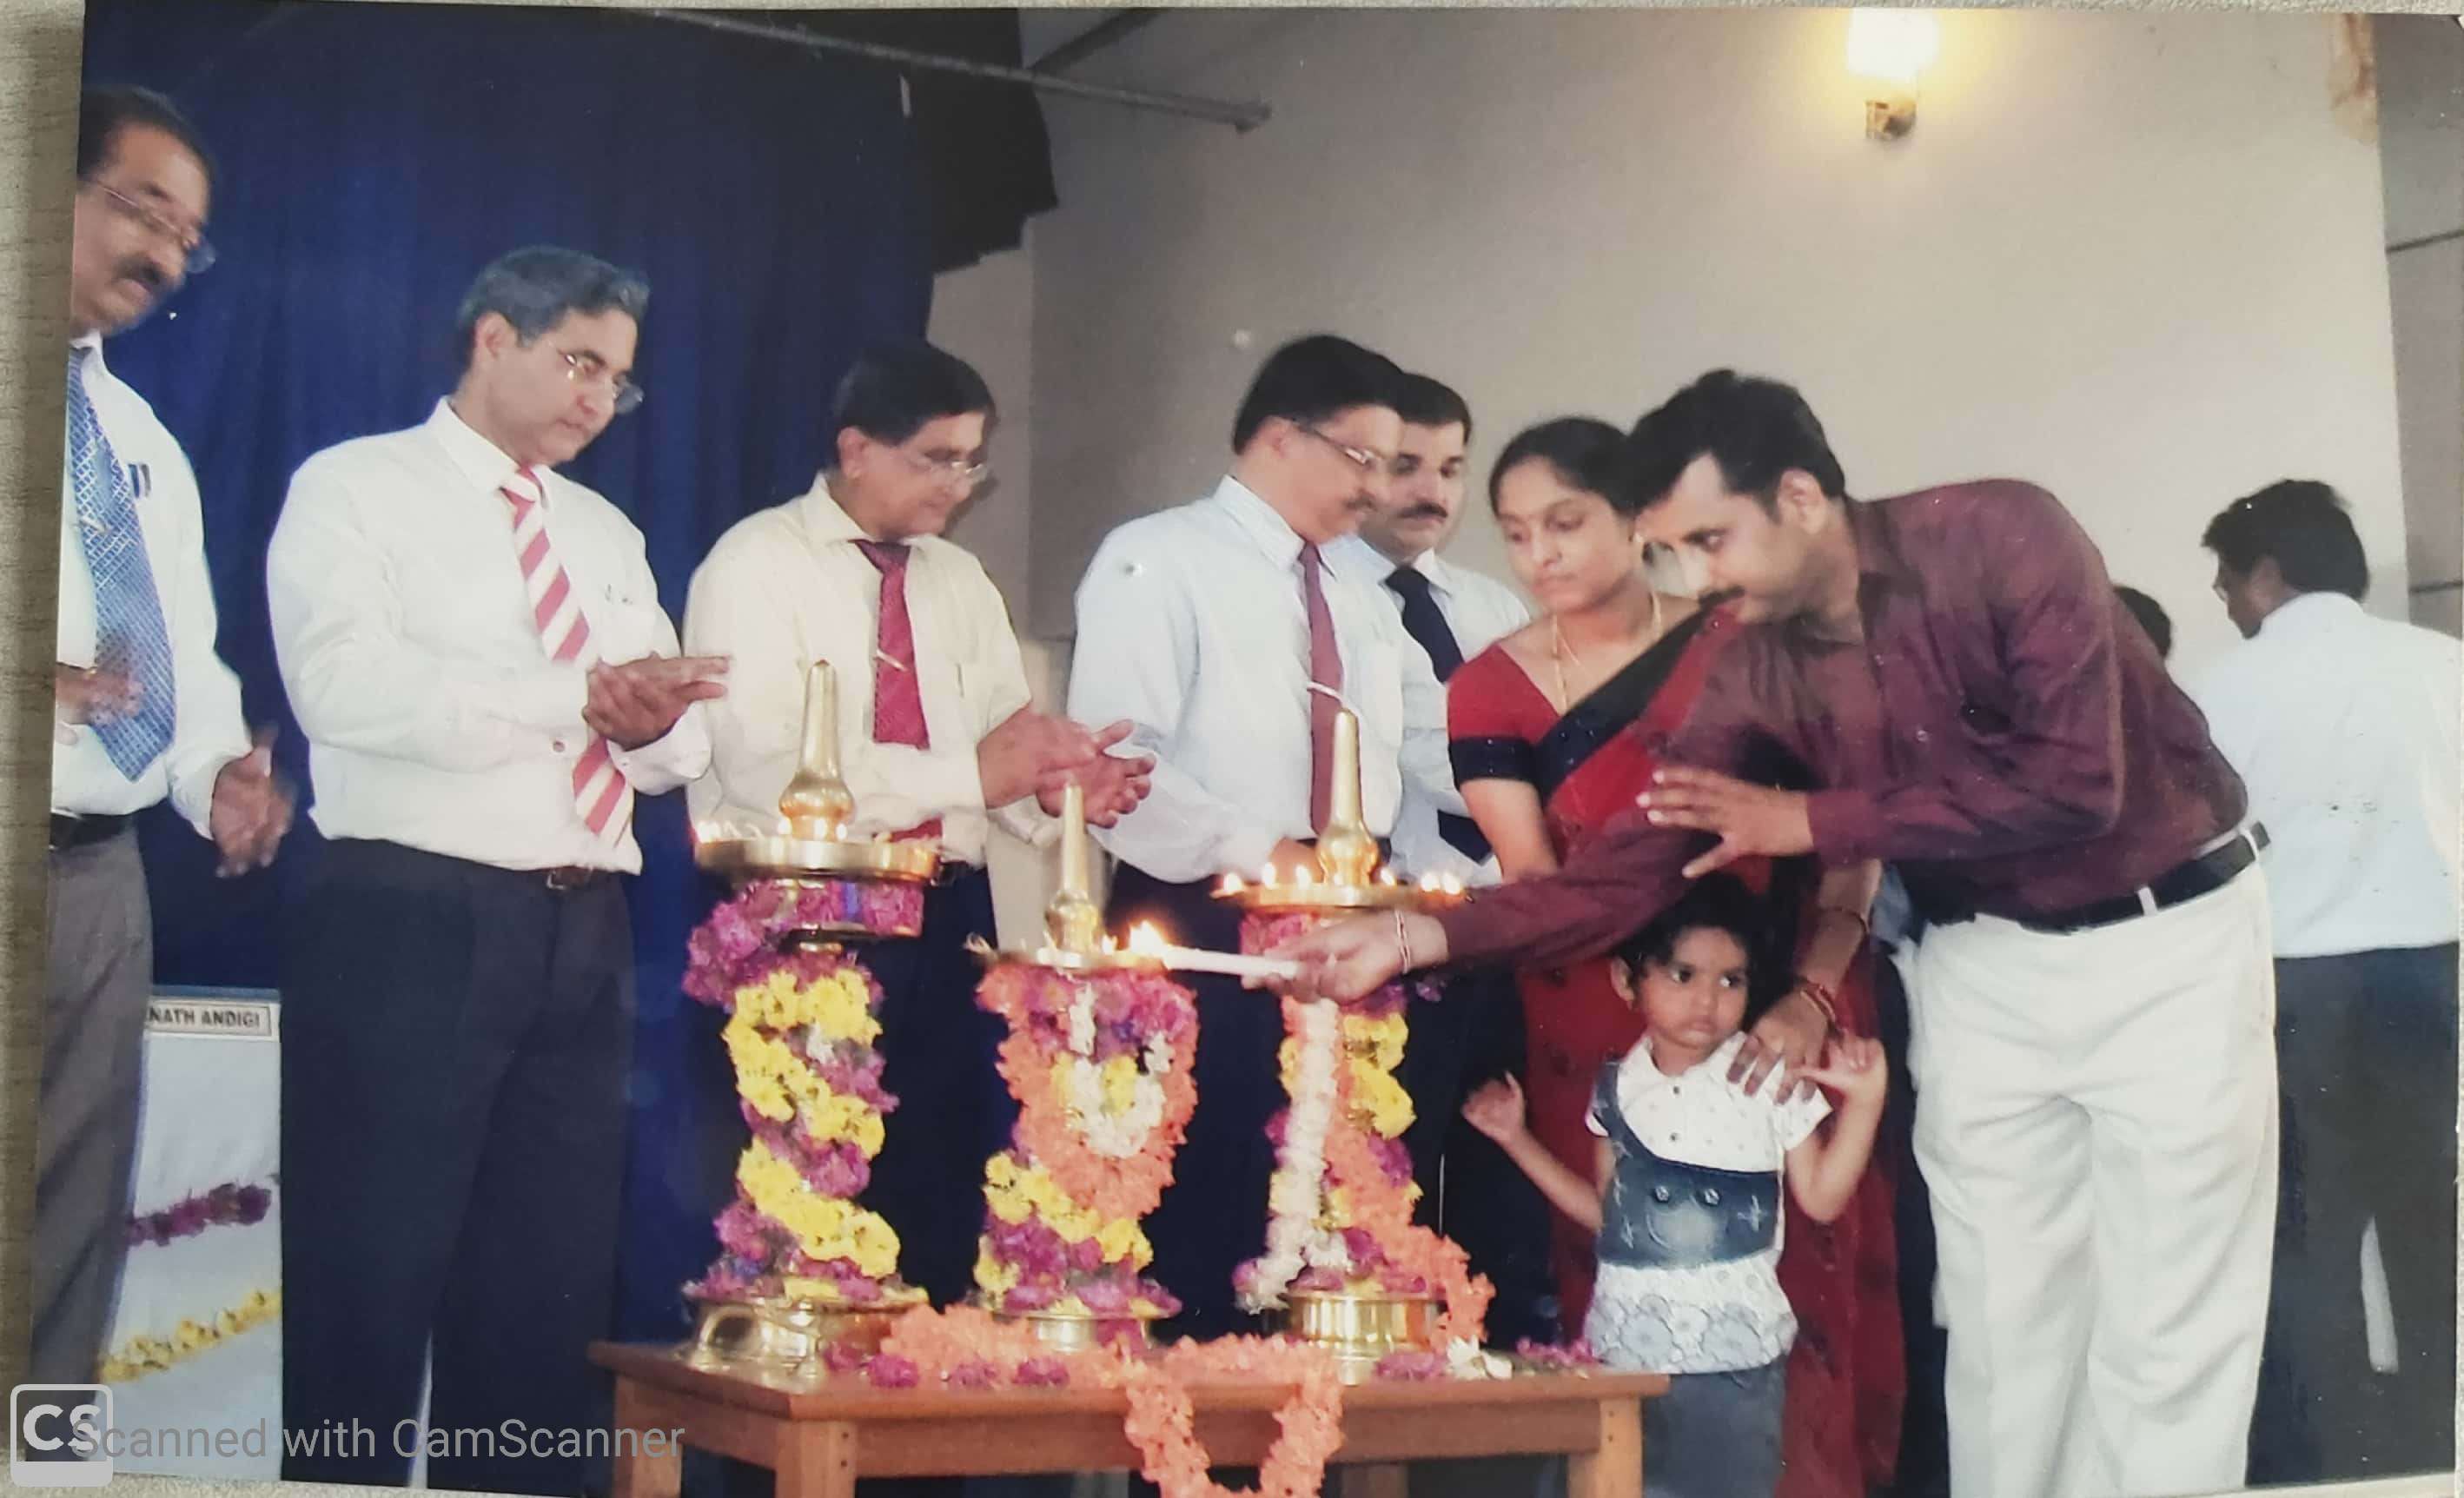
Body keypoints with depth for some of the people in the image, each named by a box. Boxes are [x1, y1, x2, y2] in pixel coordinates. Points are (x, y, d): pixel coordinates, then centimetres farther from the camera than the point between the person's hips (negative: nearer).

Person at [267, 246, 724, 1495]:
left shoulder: (608, 534, 20)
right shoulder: (357, 489, 1)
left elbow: (679, 750, 14)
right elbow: (346, 686, -16)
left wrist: (653, 723, -10)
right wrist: (576, 699, -20)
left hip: (583, 934, 6)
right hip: (411, 922, -6)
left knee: (552, 1281, 10)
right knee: (374, 1277, -3)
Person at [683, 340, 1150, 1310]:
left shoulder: (961, 582, 15)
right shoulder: (756, 566, -6)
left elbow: (1011, 750, 7)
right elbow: (767, 767, -20)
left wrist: (1060, 788, -17)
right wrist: (969, 773, -23)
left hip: (946, 921, 6)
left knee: (945, 1211, 9)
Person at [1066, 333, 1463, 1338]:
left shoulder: (1362, 606, 19)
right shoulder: (1158, 561, -5)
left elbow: (1444, 757, 16)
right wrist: (1262, 856, -23)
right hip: (1203, 936, -7)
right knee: (1202, 1222, -5)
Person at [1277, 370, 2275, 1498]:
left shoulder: (2005, 540, -21)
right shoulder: (1756, 675, -8)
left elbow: (2072, 785, -27)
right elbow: (1632, 867, -10)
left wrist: (1808, 823, -20)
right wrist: (1420, 935, -23)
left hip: (2167, 936, -4)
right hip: (1986, 961, 4)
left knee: (2165, 1329, -1)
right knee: (2000, 1323, 5)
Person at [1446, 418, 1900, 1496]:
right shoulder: (1492, 691, 1)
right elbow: (1534, 879, -6)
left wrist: (1813, 999, -17)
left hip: (1774, 1033, -1)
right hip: (1603, 1046, 1)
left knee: (1787, 1308, 0)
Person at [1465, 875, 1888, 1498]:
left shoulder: (1773, 1081, -5)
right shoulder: (1618, 1086, 4)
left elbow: (1820, 1197, -1)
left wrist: (1863, 1103, -11)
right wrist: (1517, 1138, 13)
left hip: (1734, 1358, -3)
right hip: (1624, 1348, 3)